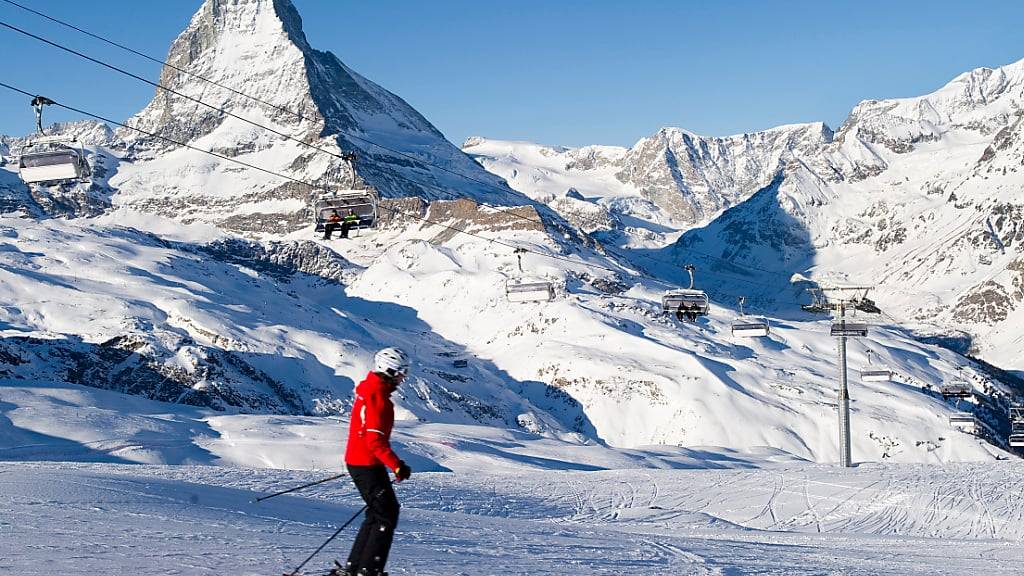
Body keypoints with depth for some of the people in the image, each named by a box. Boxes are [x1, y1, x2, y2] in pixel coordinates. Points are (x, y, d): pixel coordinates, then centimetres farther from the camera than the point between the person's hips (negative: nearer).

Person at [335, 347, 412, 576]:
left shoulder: (368, 390, 11)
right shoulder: (377, 398, -20)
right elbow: (375, 440, -26)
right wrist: (397, 465, -27)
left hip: (356, 461, 10)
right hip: (368, 465, -10)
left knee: (378, 514, 17)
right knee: (387, 515, -3)